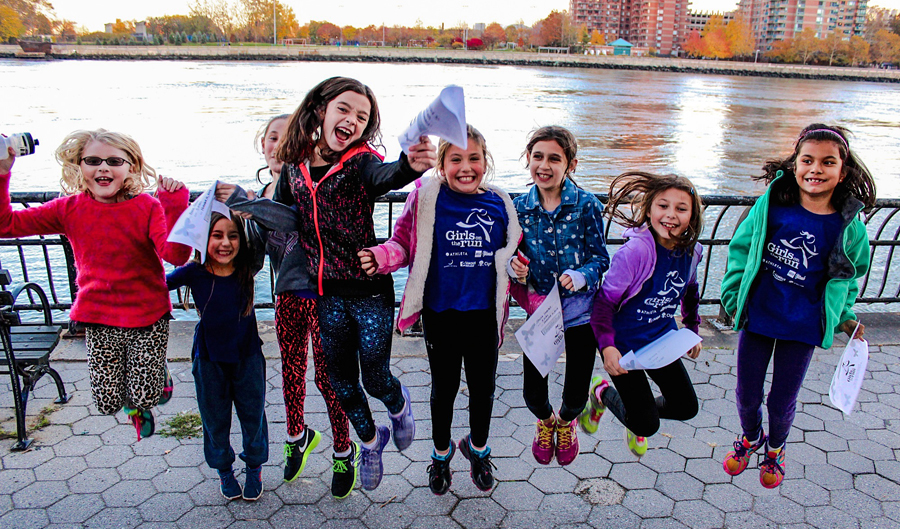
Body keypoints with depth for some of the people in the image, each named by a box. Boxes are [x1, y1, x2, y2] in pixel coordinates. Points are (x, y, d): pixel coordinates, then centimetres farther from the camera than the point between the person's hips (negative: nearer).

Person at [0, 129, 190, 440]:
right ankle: (135, 406, 40)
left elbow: (176, 255, -24)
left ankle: (157, 372, 36)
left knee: (144, 398, 1)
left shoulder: (147, 207, -11)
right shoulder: (70, 209, -2)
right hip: (99, 320, 3)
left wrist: (174, 208, -34)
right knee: (107, 403, 5)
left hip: (149, 318, -2)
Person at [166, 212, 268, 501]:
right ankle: (224, 470, 40)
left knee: (253, 414, 13)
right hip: (209, 359, 0)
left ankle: (254, 467, 38)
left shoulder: (247, 269, -13)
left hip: (247, 355, 0)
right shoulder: (194, 272, -13)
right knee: (215, 419, 16)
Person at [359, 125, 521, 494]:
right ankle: (441, 454, 41)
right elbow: (404, 244, -4)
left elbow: (512, 254, 14)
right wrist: (381, 257, -23)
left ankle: (478, 448, 45)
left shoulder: (499, 204, 0)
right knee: (444, 386, 14)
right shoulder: (426, 198, -8)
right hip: (441, 314, -2)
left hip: (484, 314, 2)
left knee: (483, 386, 15)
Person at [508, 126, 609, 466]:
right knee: (533, 393, 4)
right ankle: (545, 421, 44)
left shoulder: (587, 206, -11)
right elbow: (516, 257, 5)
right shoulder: (520, 208, -4)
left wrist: (580, 276, -28)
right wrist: (515, 268, -18)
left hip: (580, 312, -1)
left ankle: (566, 421, 48)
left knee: (576, 393, 8)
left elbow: (600, 259, -8)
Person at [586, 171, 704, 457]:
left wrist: (692, 331, 22)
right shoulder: (635, 251, -27)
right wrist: (607, 346, -29)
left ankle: (637, 412, 41)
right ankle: (602, 392, 25)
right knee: (647, 426, -2)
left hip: (662, 339, 7)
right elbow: (605, 300, -22)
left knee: (687, 407, 13)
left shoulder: (691, 251, -6)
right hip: (624, 344, -6)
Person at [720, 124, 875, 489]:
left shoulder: (849, 227, -8)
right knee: (747, 395, 14)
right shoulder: (771, 204, -10)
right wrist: (733, 294, 0)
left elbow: (850, 274, 9)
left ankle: (775, 448, 48)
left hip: (802, 327, 0)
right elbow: (741, 247, 2)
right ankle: (750, 437, 48)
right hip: (756, 317, 1)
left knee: (782, 401, 14)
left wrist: (845, 316, 8)